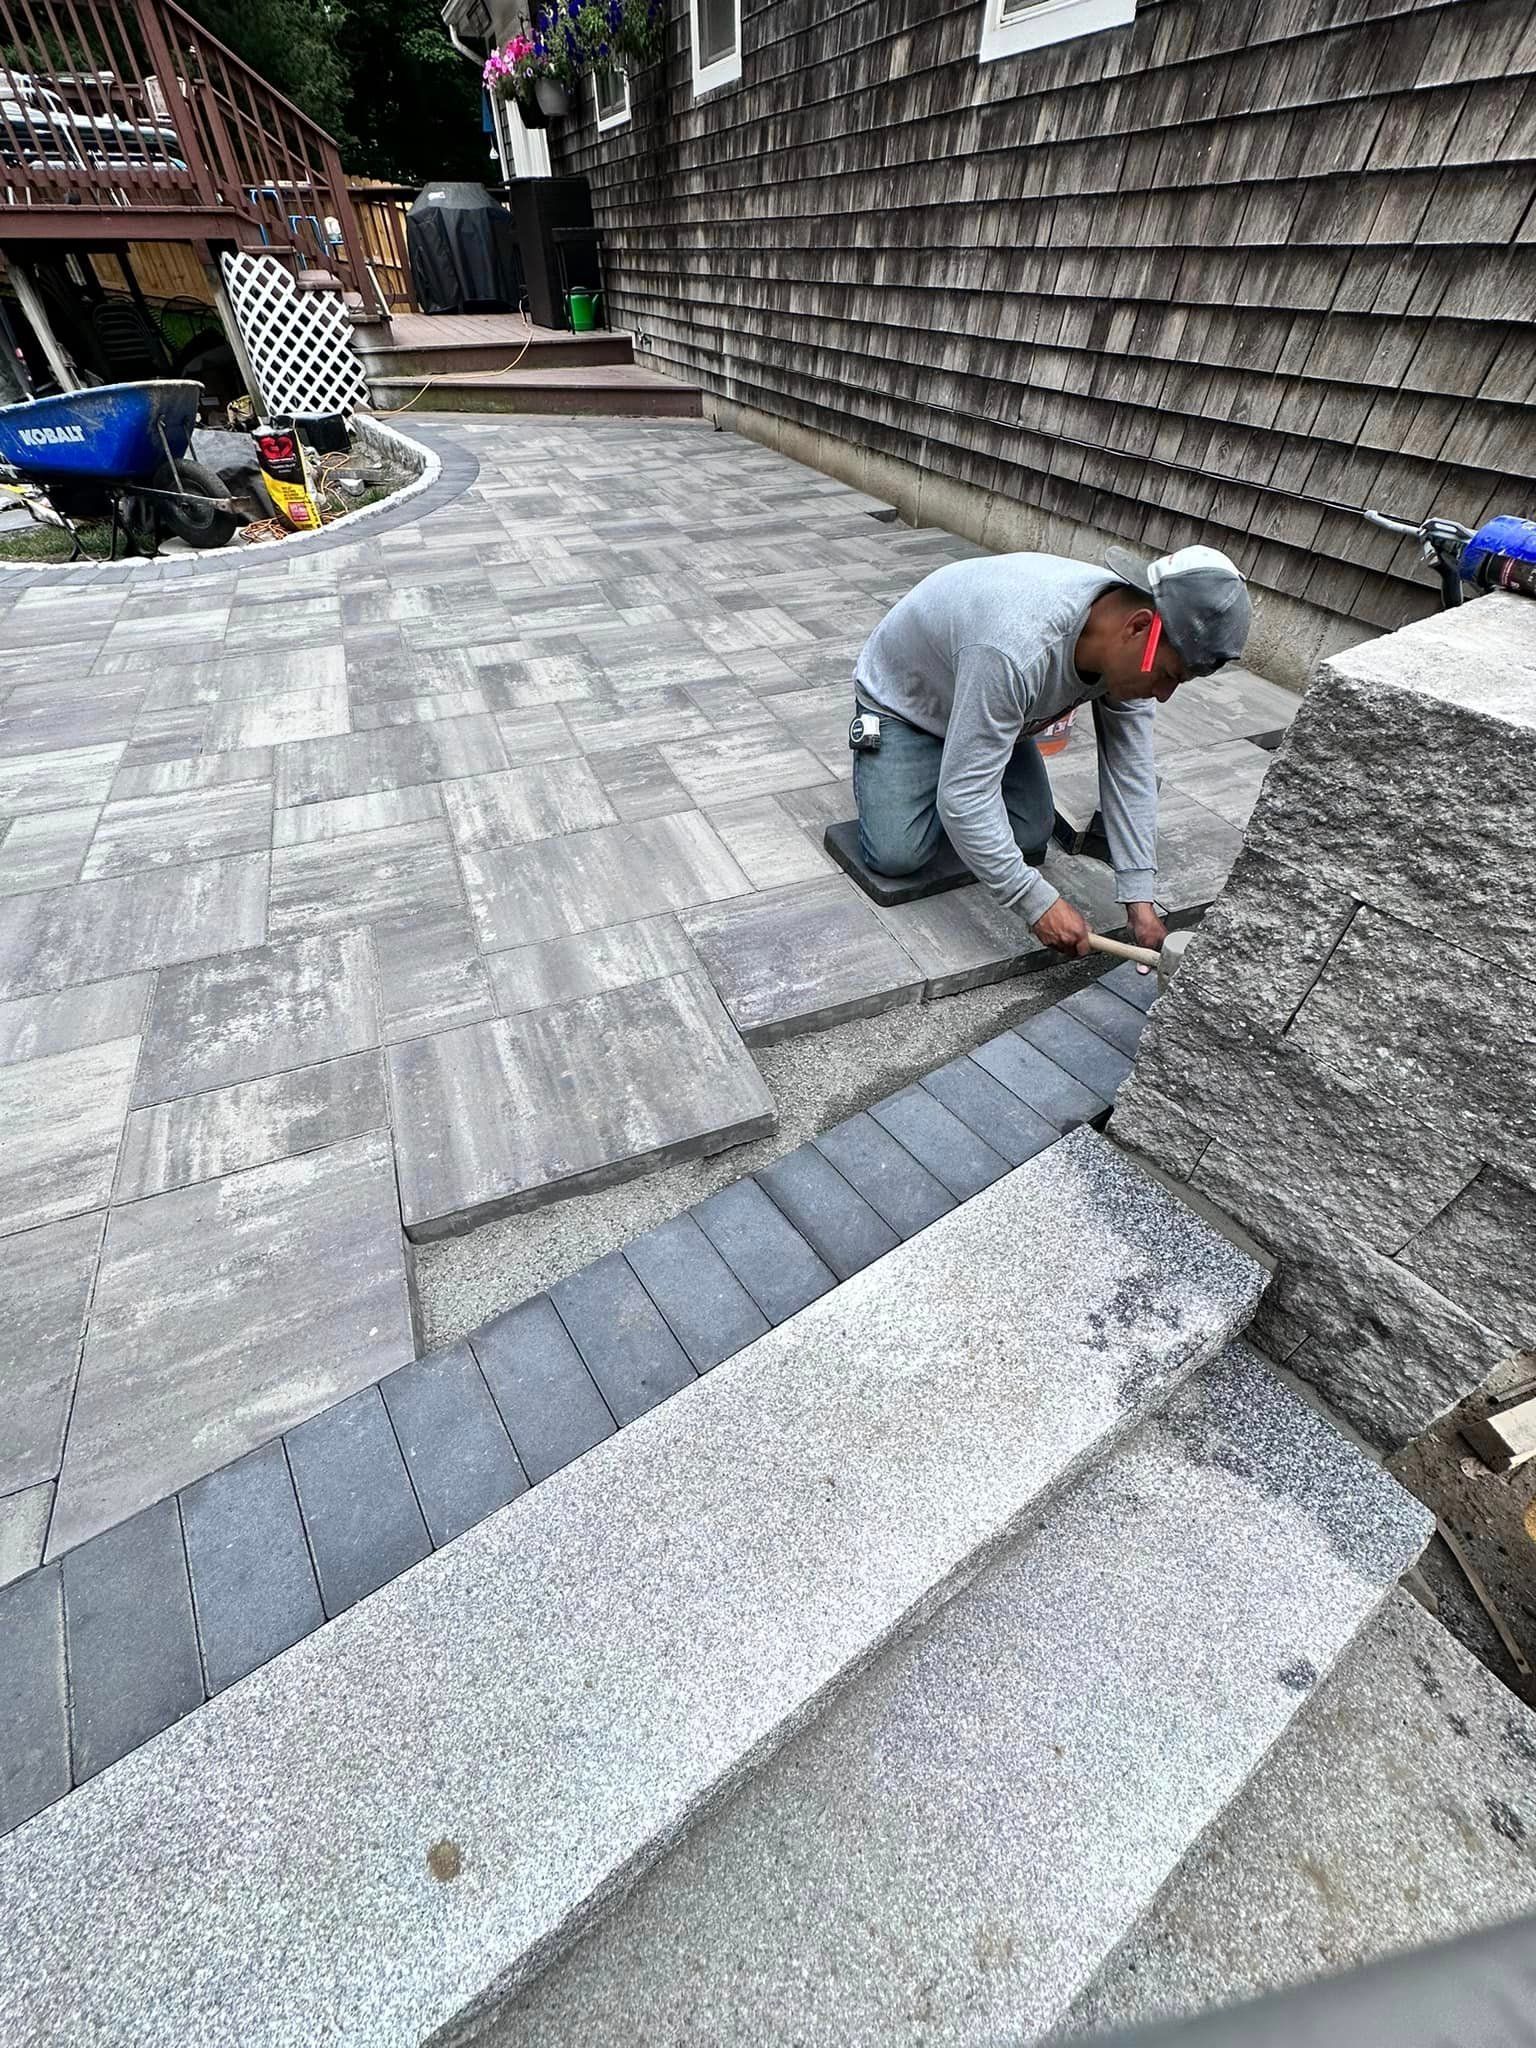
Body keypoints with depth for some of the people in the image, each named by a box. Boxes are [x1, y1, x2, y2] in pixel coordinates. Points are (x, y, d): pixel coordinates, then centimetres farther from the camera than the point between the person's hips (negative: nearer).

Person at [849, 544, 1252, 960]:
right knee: (896, 856, -19)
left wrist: (1140, 901, -18)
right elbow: (963, 794, -41)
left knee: (1030, 841, -7)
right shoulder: (1017, 652, -45)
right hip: (902, 699, -6)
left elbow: (1130, 769, -13)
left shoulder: (1126, 646, -19)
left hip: (997, 708, 6)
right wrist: (1038, 903, -39)